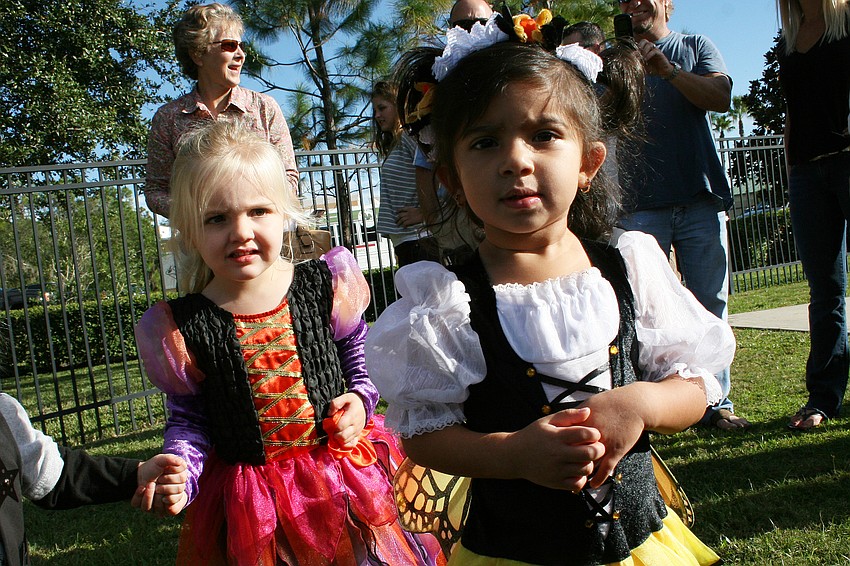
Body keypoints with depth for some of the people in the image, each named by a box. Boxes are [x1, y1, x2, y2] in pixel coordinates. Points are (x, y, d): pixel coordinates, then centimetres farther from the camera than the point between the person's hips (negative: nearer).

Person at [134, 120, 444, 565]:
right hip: (249, 501, -1)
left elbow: (357, 353, 10)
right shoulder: (183, 328, -10)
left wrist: (360, 399, -7)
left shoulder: (325, 286, -7)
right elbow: (188, 419, -2)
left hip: (343, 474, 1)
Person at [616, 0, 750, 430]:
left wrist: (667, 70, -14)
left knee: (710, 302, 1)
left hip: (700, 197, 1)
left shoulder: (695, 47, 16)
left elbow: (721, 97, -2)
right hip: (640, 203, -1)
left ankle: (716, 402, 8)